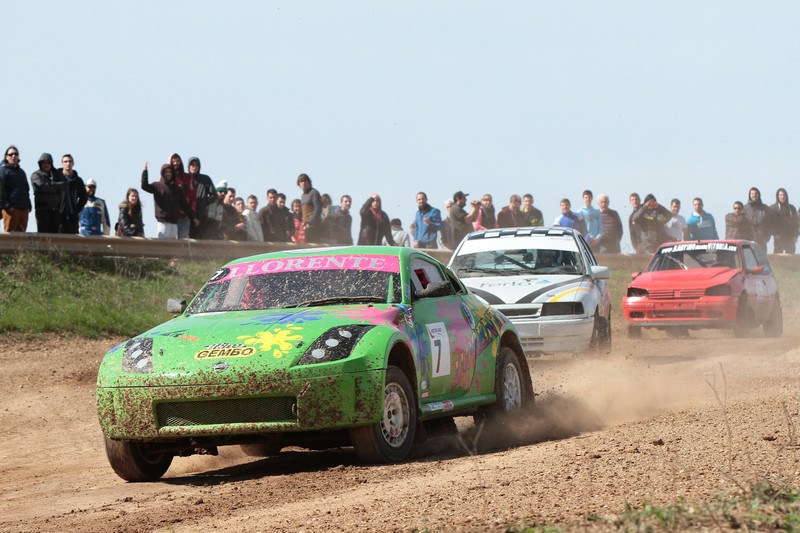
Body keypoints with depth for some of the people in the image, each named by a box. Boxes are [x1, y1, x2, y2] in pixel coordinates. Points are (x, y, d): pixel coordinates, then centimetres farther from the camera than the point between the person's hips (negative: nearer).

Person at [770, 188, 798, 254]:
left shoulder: (791, 208, 12)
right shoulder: (772, 209, 3)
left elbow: (795, 223, 13)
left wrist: (795, 236, 2)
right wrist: (775, 234, -13)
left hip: (790, 238, 3)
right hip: (778, 238, -3)